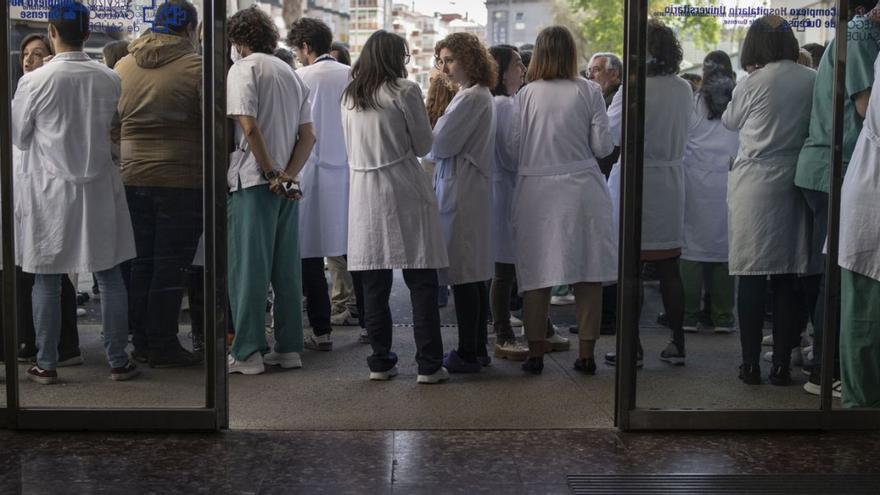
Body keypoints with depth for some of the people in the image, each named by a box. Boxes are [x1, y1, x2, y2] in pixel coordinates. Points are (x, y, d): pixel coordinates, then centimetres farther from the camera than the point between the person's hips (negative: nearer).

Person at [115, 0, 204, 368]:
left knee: (141, 262, 13)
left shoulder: (122, 67, 8)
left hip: (132, 178, 5)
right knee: (171, 265, 1)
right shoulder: (196, 67, -8)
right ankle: (163, 347, 4)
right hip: (182, 180, -5)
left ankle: (141, 342, 19)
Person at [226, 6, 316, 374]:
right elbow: (308, 136, 8)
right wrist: (287, 175, -2)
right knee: (287, 269, 10)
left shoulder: (243, 69, -5)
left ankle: (247, 353, -2)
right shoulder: (291, 73, 17)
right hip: (286, 184, 7)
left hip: (254, 181, -7)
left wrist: (270, 173, -10)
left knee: (248, 268, -3)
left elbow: (249, 127, -17)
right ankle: (289, 348, 14)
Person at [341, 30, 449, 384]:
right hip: (404, 192, -5)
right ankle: (429, 364, 0)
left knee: (374, 284, 8)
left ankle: (380, 361, 11)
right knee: (421, 281, 0)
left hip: (365, 192, 5)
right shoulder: (405, 91, -6)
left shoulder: (349, 96, 10)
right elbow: (424, 145, -1)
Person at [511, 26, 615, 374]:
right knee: (588, 272, 7)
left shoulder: (526, 94, -2)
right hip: (581, 188, 0)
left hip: (536, 192, 1)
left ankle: (536, 353, 11)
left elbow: (513, 146, 0)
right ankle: (586, 353, 9)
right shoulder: (589, 91, -3)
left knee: (537, 273, 7)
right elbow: (602, 147, -3)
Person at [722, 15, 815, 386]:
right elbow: (816, 129, 13)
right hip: (794, 184, 3)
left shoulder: (753, 83, -9)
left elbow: (730, 122, 8)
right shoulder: (813, 81, 1)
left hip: (753, 185, -3)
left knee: (752, 277, 2)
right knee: (786, 278, 8)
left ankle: (751, 364, 5)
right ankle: (782, 365, 10)